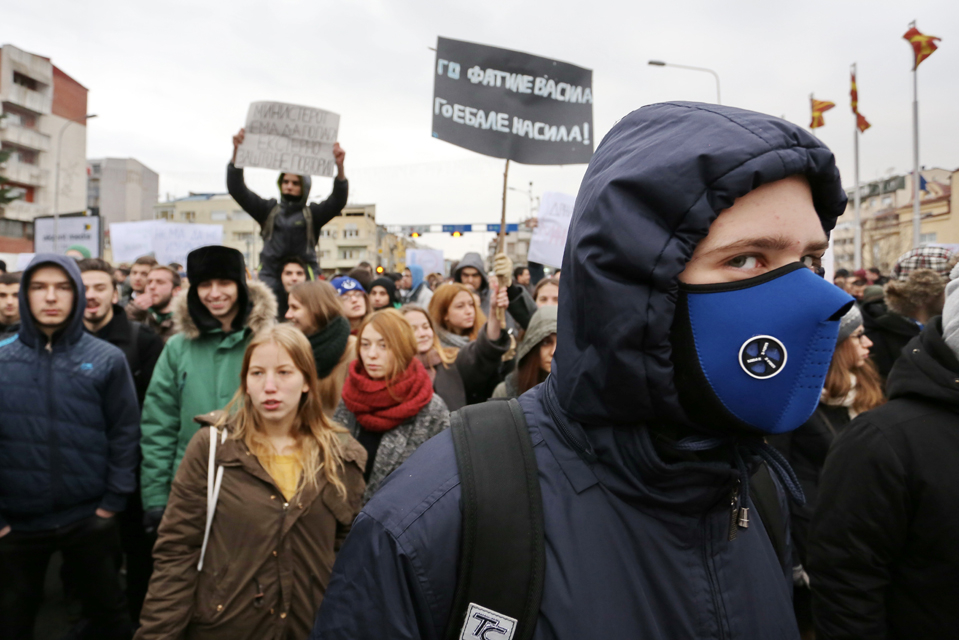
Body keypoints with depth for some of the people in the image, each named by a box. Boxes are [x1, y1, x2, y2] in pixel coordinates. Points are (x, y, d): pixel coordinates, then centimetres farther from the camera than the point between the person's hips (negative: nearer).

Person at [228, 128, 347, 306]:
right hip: (270, 276, 2)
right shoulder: (268, 209, 15)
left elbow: (338, 200, -6)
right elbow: (237, 189, 8)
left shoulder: (313, 213, 9)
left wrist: (340, 167, -23)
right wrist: (236, 153, -5)